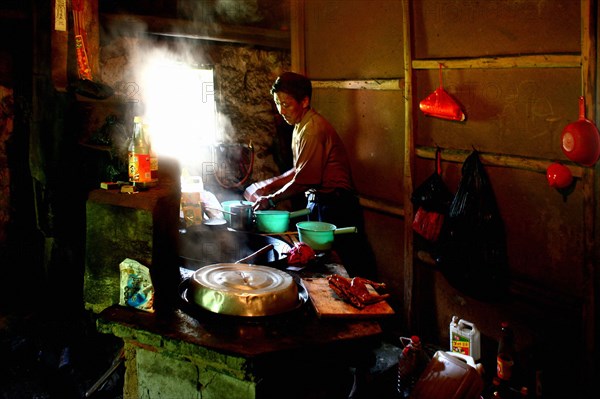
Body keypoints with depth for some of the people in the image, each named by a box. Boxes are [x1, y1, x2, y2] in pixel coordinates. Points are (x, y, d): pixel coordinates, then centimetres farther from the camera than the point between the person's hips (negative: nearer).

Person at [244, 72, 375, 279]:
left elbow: (305, 178, -21)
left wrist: (271, 200, -10)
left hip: (334, 205, -10)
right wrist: (269, 186, 12)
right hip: (319, 202, 10)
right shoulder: (301, 125, 13)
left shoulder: (313, 129, -20)